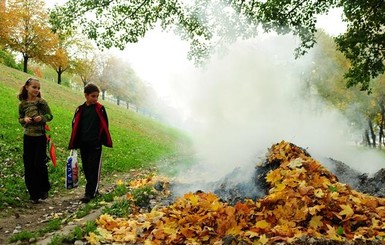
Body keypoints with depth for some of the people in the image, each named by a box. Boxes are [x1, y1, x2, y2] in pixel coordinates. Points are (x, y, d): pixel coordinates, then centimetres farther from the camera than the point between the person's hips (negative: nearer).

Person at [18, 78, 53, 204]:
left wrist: (42, 117, -17)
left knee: (40, 164, -4)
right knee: (29, 166, 4)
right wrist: (24, 120, -11)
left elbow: (50, 116, 3)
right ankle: (34, 194, 15)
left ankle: (44, 189, 19)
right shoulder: (22, 104, 1)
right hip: (28, 137, 2)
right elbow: (20, 119, 11)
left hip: (40, 137, -2)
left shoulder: (42, 102, -4)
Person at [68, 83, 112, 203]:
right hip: (83, 144, 3)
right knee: (86, 168, 11)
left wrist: (103, 140, -1)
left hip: (95, 144, -3)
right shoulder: (80, 109, 4)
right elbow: (75, 126, 8)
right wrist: (74, 143, 6)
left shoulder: (100, 109, -2)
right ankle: (94, 189, 25)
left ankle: (89, 193, 0)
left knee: (93, 169, -3)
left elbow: (104, 125, 1)